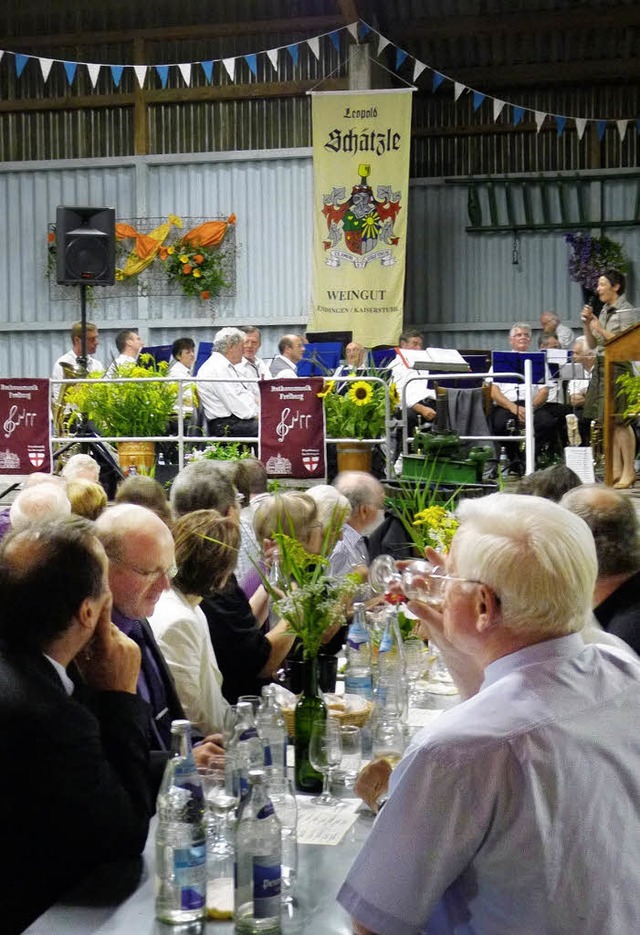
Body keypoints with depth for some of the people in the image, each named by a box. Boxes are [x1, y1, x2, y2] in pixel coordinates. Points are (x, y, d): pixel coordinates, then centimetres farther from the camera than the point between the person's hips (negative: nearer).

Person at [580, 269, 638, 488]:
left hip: (618, 368, -8)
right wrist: (587, 324, 4)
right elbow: (592, 344, 19)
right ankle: (616, 471, 11)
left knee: (620, 421, -8)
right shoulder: (604, 311, 15)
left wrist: (601, 330, -16)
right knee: (607, 421, 7)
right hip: (601, 368, 8)